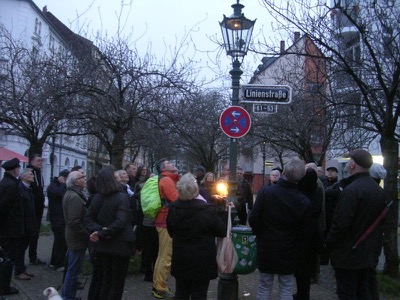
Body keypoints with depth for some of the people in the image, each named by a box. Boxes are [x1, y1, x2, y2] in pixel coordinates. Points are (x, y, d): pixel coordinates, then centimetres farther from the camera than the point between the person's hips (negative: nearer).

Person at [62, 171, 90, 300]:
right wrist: (87, 236, -19)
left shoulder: (70, 194, 10)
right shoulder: (75, 197, -22)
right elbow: (75, 222, -28)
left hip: (72, 236, 11)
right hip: (78, 238, -11)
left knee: (71, 268, 22)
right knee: (74, 270, -1)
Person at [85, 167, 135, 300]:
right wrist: (102, 234, -22)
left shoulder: (96, 198, 2)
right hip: (120, 245, -6)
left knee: (107, 278, 20)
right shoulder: (122, 197, -17)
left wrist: (98, 229, -13)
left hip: (103, 245, 6)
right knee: (118, 280, 7)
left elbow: (88, 219, 0)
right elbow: (120, 222, -27)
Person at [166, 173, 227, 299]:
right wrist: (222, 212, 4)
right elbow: (223, 231, -9)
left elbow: (171, 232, 6)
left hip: (180, 260, 4)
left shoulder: (173, 208, -7)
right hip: (202, 262, -4)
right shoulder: (208, 210, -20)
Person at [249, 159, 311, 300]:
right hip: (288, 251, 0)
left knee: (264, 287, 12)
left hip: (266, 248, 0)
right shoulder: (304, 202, -14)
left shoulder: (266, 191, -16)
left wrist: (260, 235, 7)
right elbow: (303, 231, -5)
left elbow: (253, 219, -13)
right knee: (286, 288, 12)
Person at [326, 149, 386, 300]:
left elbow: (341, 224, -24)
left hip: (348, 254, -8)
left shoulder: (350, 190, -23)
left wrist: (329, 242, -9)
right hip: (369, 252, 8)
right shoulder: (379, 190, 5)